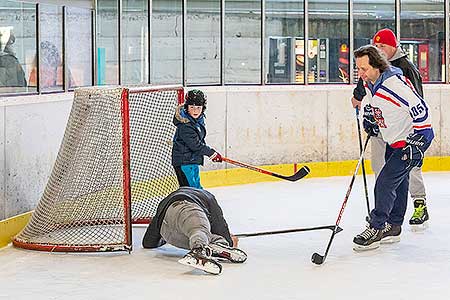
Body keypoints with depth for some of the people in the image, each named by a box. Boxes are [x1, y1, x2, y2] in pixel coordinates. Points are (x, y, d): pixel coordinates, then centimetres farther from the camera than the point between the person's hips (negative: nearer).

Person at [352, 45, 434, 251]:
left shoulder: (395, 83, -30)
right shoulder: (370, 83, -3)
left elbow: (421, 111, -29)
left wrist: (416, 142, -27)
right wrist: (369, 119, 11)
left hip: (412, 139, -9)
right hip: (393, 141, 9)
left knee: (385, 183, -13)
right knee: (398, 184, 18)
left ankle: (376, 228, -4)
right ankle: (393, 227, 29)